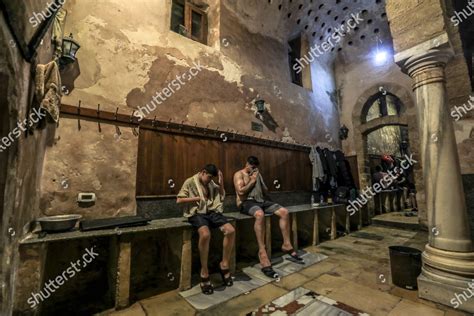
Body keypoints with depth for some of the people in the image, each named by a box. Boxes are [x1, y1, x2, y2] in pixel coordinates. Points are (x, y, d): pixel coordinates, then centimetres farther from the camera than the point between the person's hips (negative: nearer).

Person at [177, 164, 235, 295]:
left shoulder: (211, 184, 17)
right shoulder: (190, 182, 1)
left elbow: (222, 197, 18)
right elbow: (179, 200, -4)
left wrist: (221, 183, 5)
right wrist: (196, 198, -12)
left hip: (212, 212, 6)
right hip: (197, 213, -5)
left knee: (231, 230, -18)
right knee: (205, 234, -37)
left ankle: (224, 264, 1)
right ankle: (204, 273, -17)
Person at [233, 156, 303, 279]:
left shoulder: (257, 174, 22)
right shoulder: (239, 174, 0)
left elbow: (265, 190, 19)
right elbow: (241, 192, -14)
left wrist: (258, 180, 2)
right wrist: (252, 181, -7)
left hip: (261, 201, 7)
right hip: (247, 202, -7)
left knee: (284, 212, -10)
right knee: (260, 214, -41)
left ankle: (287, 245, 1)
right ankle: (262, 252, -34)